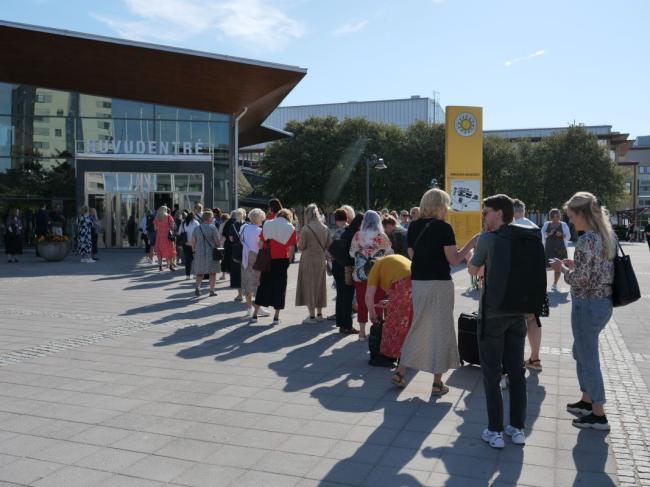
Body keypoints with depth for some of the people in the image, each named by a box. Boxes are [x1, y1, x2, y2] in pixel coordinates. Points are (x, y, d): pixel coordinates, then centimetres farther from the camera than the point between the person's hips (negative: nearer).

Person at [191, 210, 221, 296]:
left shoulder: (196, 228, 4)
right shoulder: (212, 228, -10)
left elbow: (193, 242, 6)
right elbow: (217, 241, -10)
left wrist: (194, 251, 16)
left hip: (199, 253, 4)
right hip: (211, 253, -4)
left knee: (199, 272, 13)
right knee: (212, 272, 7)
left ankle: (197, 287, -6)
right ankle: (212, 291, 7)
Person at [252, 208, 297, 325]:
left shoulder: (267, 224, 6)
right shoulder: (290, 228, -1)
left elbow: (261, 243, 4)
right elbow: (291, 248, -6)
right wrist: (288, 261, 4)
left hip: (267, 260, 2)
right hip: (282, 260, -2)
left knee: (263, 285, 12)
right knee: (279, 286, 6)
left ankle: (255, 314, 13)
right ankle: (276, 317, 7)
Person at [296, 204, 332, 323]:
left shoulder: (306, 228, -14)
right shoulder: (325, 228, 3)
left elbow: (301, 246, -9)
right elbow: (329, 245, 7)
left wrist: (300, 240, 9)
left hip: (309, 260, -5)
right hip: (321, 259, 5)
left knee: (309, 286, 3)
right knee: (320, 286, 15)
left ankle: (312, 316, 4)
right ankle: (319, 314, 22)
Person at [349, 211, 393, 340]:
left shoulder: (357, 235, -2)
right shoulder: (382, 236, -7)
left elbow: (352, 253, 4)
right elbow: (389, 253, -2)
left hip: (360, 274, 2)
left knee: (361, 303, 9)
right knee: (377, 303, 7)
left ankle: (362, 332, 14)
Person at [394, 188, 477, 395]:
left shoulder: (413, 227, 6)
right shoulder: (444, 228, -11)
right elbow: (454, 259, -12)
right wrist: (471, 244, -1)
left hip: (417, 282, 6)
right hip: (440, 283, -5)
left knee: (418, 327, 18)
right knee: (441, 329, 5)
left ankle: (400, 372, 18)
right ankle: (437, 383, 10)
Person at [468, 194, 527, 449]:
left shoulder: (487, 238, -11)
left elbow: (472, 269, 1)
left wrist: (475, 248, 16)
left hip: (493, 313, -5)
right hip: (518, 311, 5)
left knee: (491, 372, 3)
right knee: (516, 370, 12)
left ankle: (495, 431, 7)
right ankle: (518, 428, 19)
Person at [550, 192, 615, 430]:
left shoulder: (587, 240, -21)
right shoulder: (608, 236, 7)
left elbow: (579, 280, -21)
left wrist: (562, 268, -5)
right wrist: (574, 264, 12)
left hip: (587, 305, -9)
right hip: (604, 303, 9)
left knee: (588, 359, 4)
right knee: (581, 353, 23)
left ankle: (598, 415, 15)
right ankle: (587, 401, 35)